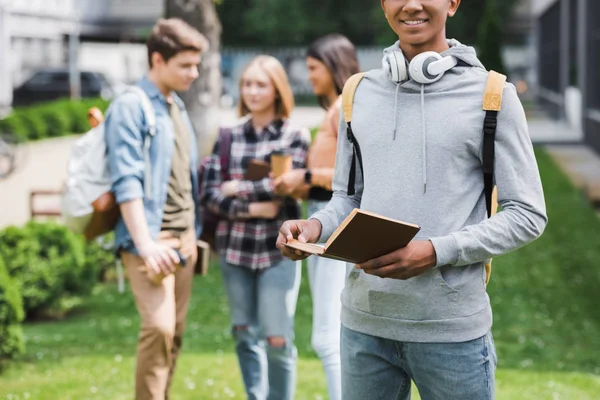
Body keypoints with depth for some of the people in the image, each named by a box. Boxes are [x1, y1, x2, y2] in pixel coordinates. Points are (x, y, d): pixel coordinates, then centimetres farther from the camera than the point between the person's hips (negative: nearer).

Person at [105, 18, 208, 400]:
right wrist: (145, 243, -21)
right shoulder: (130, 107, -8)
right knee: (159, 327, -16)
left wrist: (194, 234, 15)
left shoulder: (178, 108, 17)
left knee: (175, 331, 8)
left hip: (184, 238, 8)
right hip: (152, 239, -8)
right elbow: (127, 181, -15)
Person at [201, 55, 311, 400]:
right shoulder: (229, 137, 8)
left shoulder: (295, 136, 1)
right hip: (235, 246, 3)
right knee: (245, 334, 10)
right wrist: (252, 208, -12)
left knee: (277, 339, -4)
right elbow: (210, 194, 0)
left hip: (278, 248, -3)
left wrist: (238, 188, -5)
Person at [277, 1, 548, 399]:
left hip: (452, 327, -3)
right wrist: (315, 227, -7)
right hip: (364, 322, 4)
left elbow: (527, 215, -5)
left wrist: (437, 252, -18)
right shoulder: (361, 93, 8)